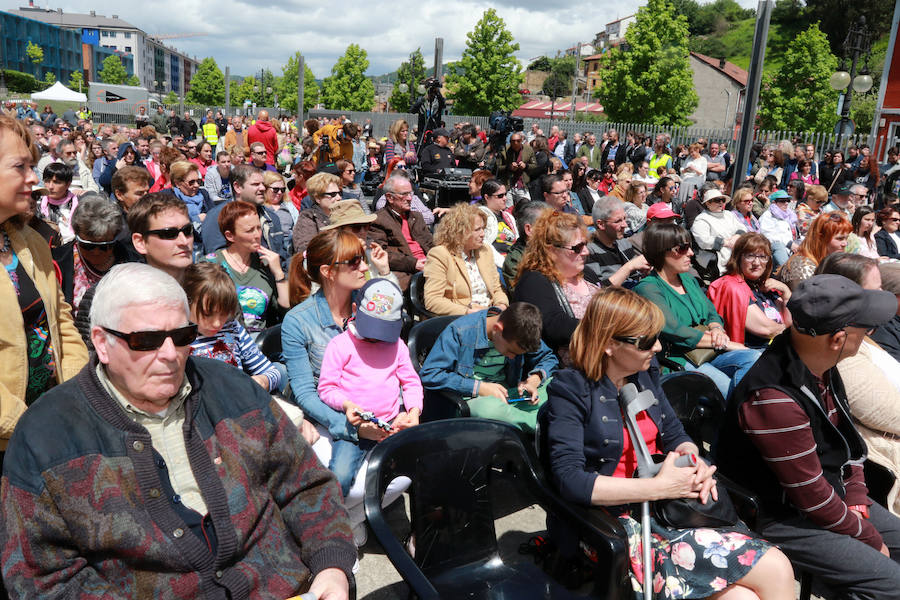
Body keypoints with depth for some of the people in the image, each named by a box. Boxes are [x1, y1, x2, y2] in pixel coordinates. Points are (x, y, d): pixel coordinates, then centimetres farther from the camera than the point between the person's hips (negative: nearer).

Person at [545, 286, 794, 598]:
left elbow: (675, 435, 18)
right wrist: (659, 487, -23)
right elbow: (569, 480, -22)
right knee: (775, 570, -18)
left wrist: (692, 459, -6)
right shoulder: (571, 391, -12)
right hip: (615, 523, -6)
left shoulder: (646, 374, 9)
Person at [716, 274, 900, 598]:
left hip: (837, 496, 9)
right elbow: (811, 495, -22)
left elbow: (846, 438, 11)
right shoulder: (774, 400, -32)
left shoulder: (819, 365, -4)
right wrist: (870, 538, -8)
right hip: (791, 520, -9)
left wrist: (856, 501, 1)